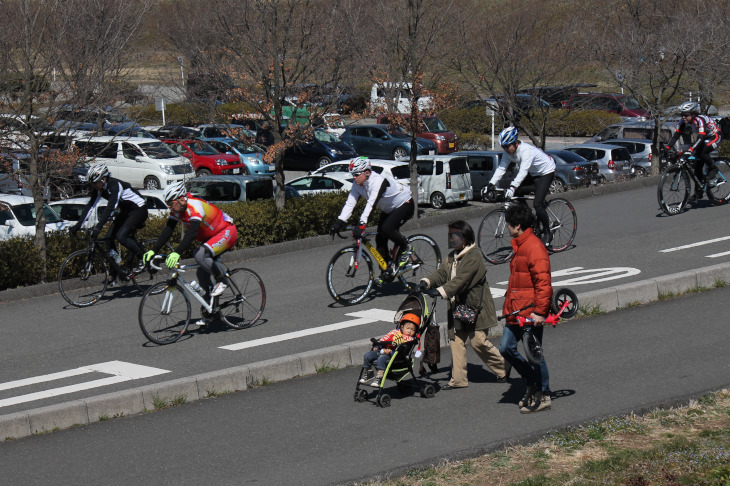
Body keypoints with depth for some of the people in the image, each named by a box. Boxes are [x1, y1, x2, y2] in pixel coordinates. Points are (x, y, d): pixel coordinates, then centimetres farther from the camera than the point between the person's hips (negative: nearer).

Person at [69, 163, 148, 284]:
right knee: (109, 236, -5)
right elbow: (90, 206, -7)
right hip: (125, 211, 8)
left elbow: (110, 207, -39)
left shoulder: (115, 185, -30)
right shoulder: (98, 188, -6)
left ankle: (141, 258, -2)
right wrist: (78, 225, -16)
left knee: (121, 236, -25)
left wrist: (98, 227, -46)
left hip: (139, 210, -8)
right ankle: (114, 275, 0)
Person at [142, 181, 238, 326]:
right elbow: (168, 230, -5)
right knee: (202, 273, 1)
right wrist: (153, 251, -15)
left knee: (200, 255, -31)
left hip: (227, 232, -9)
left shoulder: (195, 206, -30)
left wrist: (177, 253, -50)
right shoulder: (177, 209, -5)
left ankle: (223, 279, -10)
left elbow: (192, 233, -42)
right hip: (211, 237, 9)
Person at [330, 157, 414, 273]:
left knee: (387, 229, -27)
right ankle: (387, 270, 9)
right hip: (389, 209, 8)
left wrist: (362, 225, -54)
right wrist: (339, 222, -27)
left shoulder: (378, 181, -34)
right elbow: (350, 203, -15)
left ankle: (405, 248, -2)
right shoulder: (358, 185, -10)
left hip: (405, 205, -8)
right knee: (380, 238, -1)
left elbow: (371, 204, -45)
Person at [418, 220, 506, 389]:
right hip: (458, 306, 9)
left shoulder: (473, 257, -18)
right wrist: (426, 282, -16)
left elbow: (460, 280, -28)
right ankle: (458, 379, 8)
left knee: (478, 341, -7)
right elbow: (441, 273, 3)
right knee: (456, 340, 4)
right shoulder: (452, 256, 13)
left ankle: (503, 369, 13)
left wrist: (441, 291, -36)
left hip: (474, 307, -8)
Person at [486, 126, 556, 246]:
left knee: (537, 204, -17)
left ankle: (547, 233, 0)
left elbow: (523, 171, -45)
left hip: (546, 172, -8)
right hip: (532, 173, 8)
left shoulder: (526, 150, -34)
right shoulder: (508, 152, -11)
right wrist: (490, 184, -25)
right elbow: (501, 168, -13)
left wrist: (513, 187, -56)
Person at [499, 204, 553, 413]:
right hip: (516, 311, 10)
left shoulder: (535, 247, -16)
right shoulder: (519, 246, 16)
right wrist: (509, 305, 25)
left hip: (530, 312, -10)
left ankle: (543, 396, 10)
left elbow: (543, 282, -21)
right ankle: (532, 384, 23)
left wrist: (539, 311, -24)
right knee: (506, 348, 8)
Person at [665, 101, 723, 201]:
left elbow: (701, 137, -44)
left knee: (701, 152, -32)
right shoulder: (684, 122, -13)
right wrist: (667, 148, -26)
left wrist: (691, 149, -58)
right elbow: (676, 135, -13)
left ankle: (713, 168, -5)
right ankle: (699, 191, 7)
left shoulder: (700, 120, -34)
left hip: (715, 137, -7)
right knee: (697, 163, -2)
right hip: (705, 138, 7)